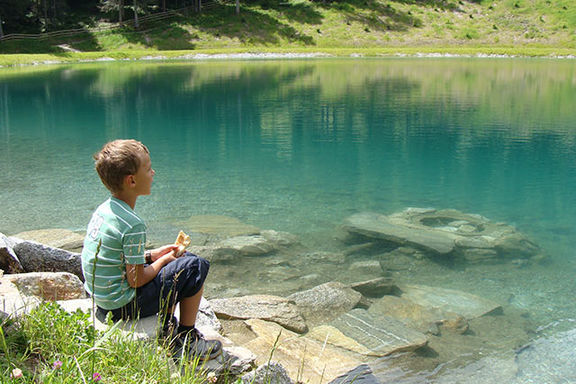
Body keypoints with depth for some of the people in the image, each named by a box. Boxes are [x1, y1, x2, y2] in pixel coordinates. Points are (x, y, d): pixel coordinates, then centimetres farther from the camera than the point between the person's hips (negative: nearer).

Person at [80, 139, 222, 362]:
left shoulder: (104, 209, 3)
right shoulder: (133, 224, -25)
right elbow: (136, 280, -21)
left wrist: (152, 255, 9)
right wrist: (163, 260, -4)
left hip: (100, 298, 9)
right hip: (122, 307, -9)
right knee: (195, 266, -4)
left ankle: (168, 332, 27)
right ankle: (187, 339, 9)